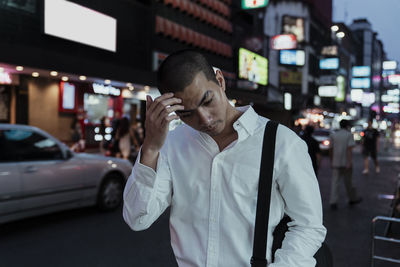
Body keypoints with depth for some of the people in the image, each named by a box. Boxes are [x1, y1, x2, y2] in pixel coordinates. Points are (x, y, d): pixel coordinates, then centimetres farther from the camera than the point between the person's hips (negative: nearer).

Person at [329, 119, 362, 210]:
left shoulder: (333, 135, 6)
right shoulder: (349, 135, -4)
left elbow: (331, 150, 7)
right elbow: (349, 149, -15)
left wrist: (331, 161, 17)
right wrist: (349, 162, -18)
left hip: (336, 163, 2)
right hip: (346, 162, -2)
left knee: (335, 182, 0)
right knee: (348, 181, 11)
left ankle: (333, 202, -8)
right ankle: (353, 199, 30)